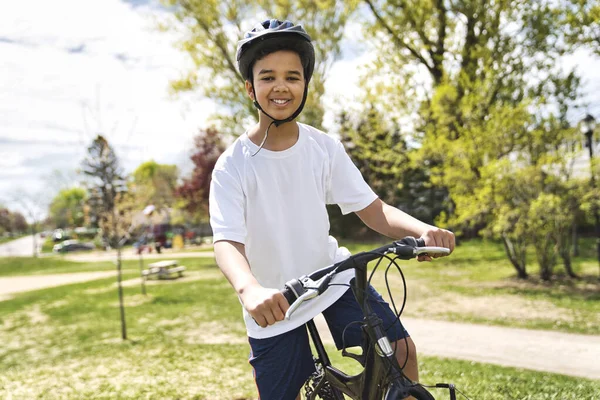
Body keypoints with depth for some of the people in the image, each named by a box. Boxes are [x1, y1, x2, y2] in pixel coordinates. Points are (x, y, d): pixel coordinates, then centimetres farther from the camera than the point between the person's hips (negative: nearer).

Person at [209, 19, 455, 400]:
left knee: (401, 353, -9)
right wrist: (249, 290, -49)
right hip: (274, 303, -2)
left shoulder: (325, 148, -8)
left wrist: (422, 230, -31)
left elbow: (372, 209, -10)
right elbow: (227, 242, -26)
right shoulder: (233, 166, -17)